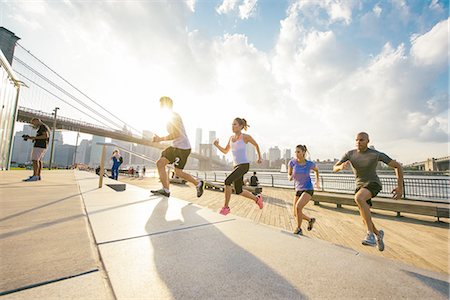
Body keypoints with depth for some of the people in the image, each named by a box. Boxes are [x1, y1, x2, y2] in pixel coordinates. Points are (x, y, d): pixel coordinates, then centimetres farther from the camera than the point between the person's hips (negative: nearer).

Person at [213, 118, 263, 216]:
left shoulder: (246, 137, -5)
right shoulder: (231, 137, 12)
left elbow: (256, 145, 12)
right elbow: (225, 151, 17)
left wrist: (259, 157, 17)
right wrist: (217, 145, 0)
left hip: (244, 165, -7)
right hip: (237, 166, 7)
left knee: (227, 181, -23)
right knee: (239, 192, 12)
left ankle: (226, 207, -7)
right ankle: (257, 198, 35)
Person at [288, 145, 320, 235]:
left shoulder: (310, 164, -10)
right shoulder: (292, 162, -9)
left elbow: (316, 169, 15)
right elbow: (289, 175, 2)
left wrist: (317, 181, 9)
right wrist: (290, 177, -20)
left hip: (308, 189, -4)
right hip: (298, 190, 4)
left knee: (298, 207, -25)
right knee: (296, 214, 6)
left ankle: (299, 229, -3)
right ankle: (311, 220, 35)